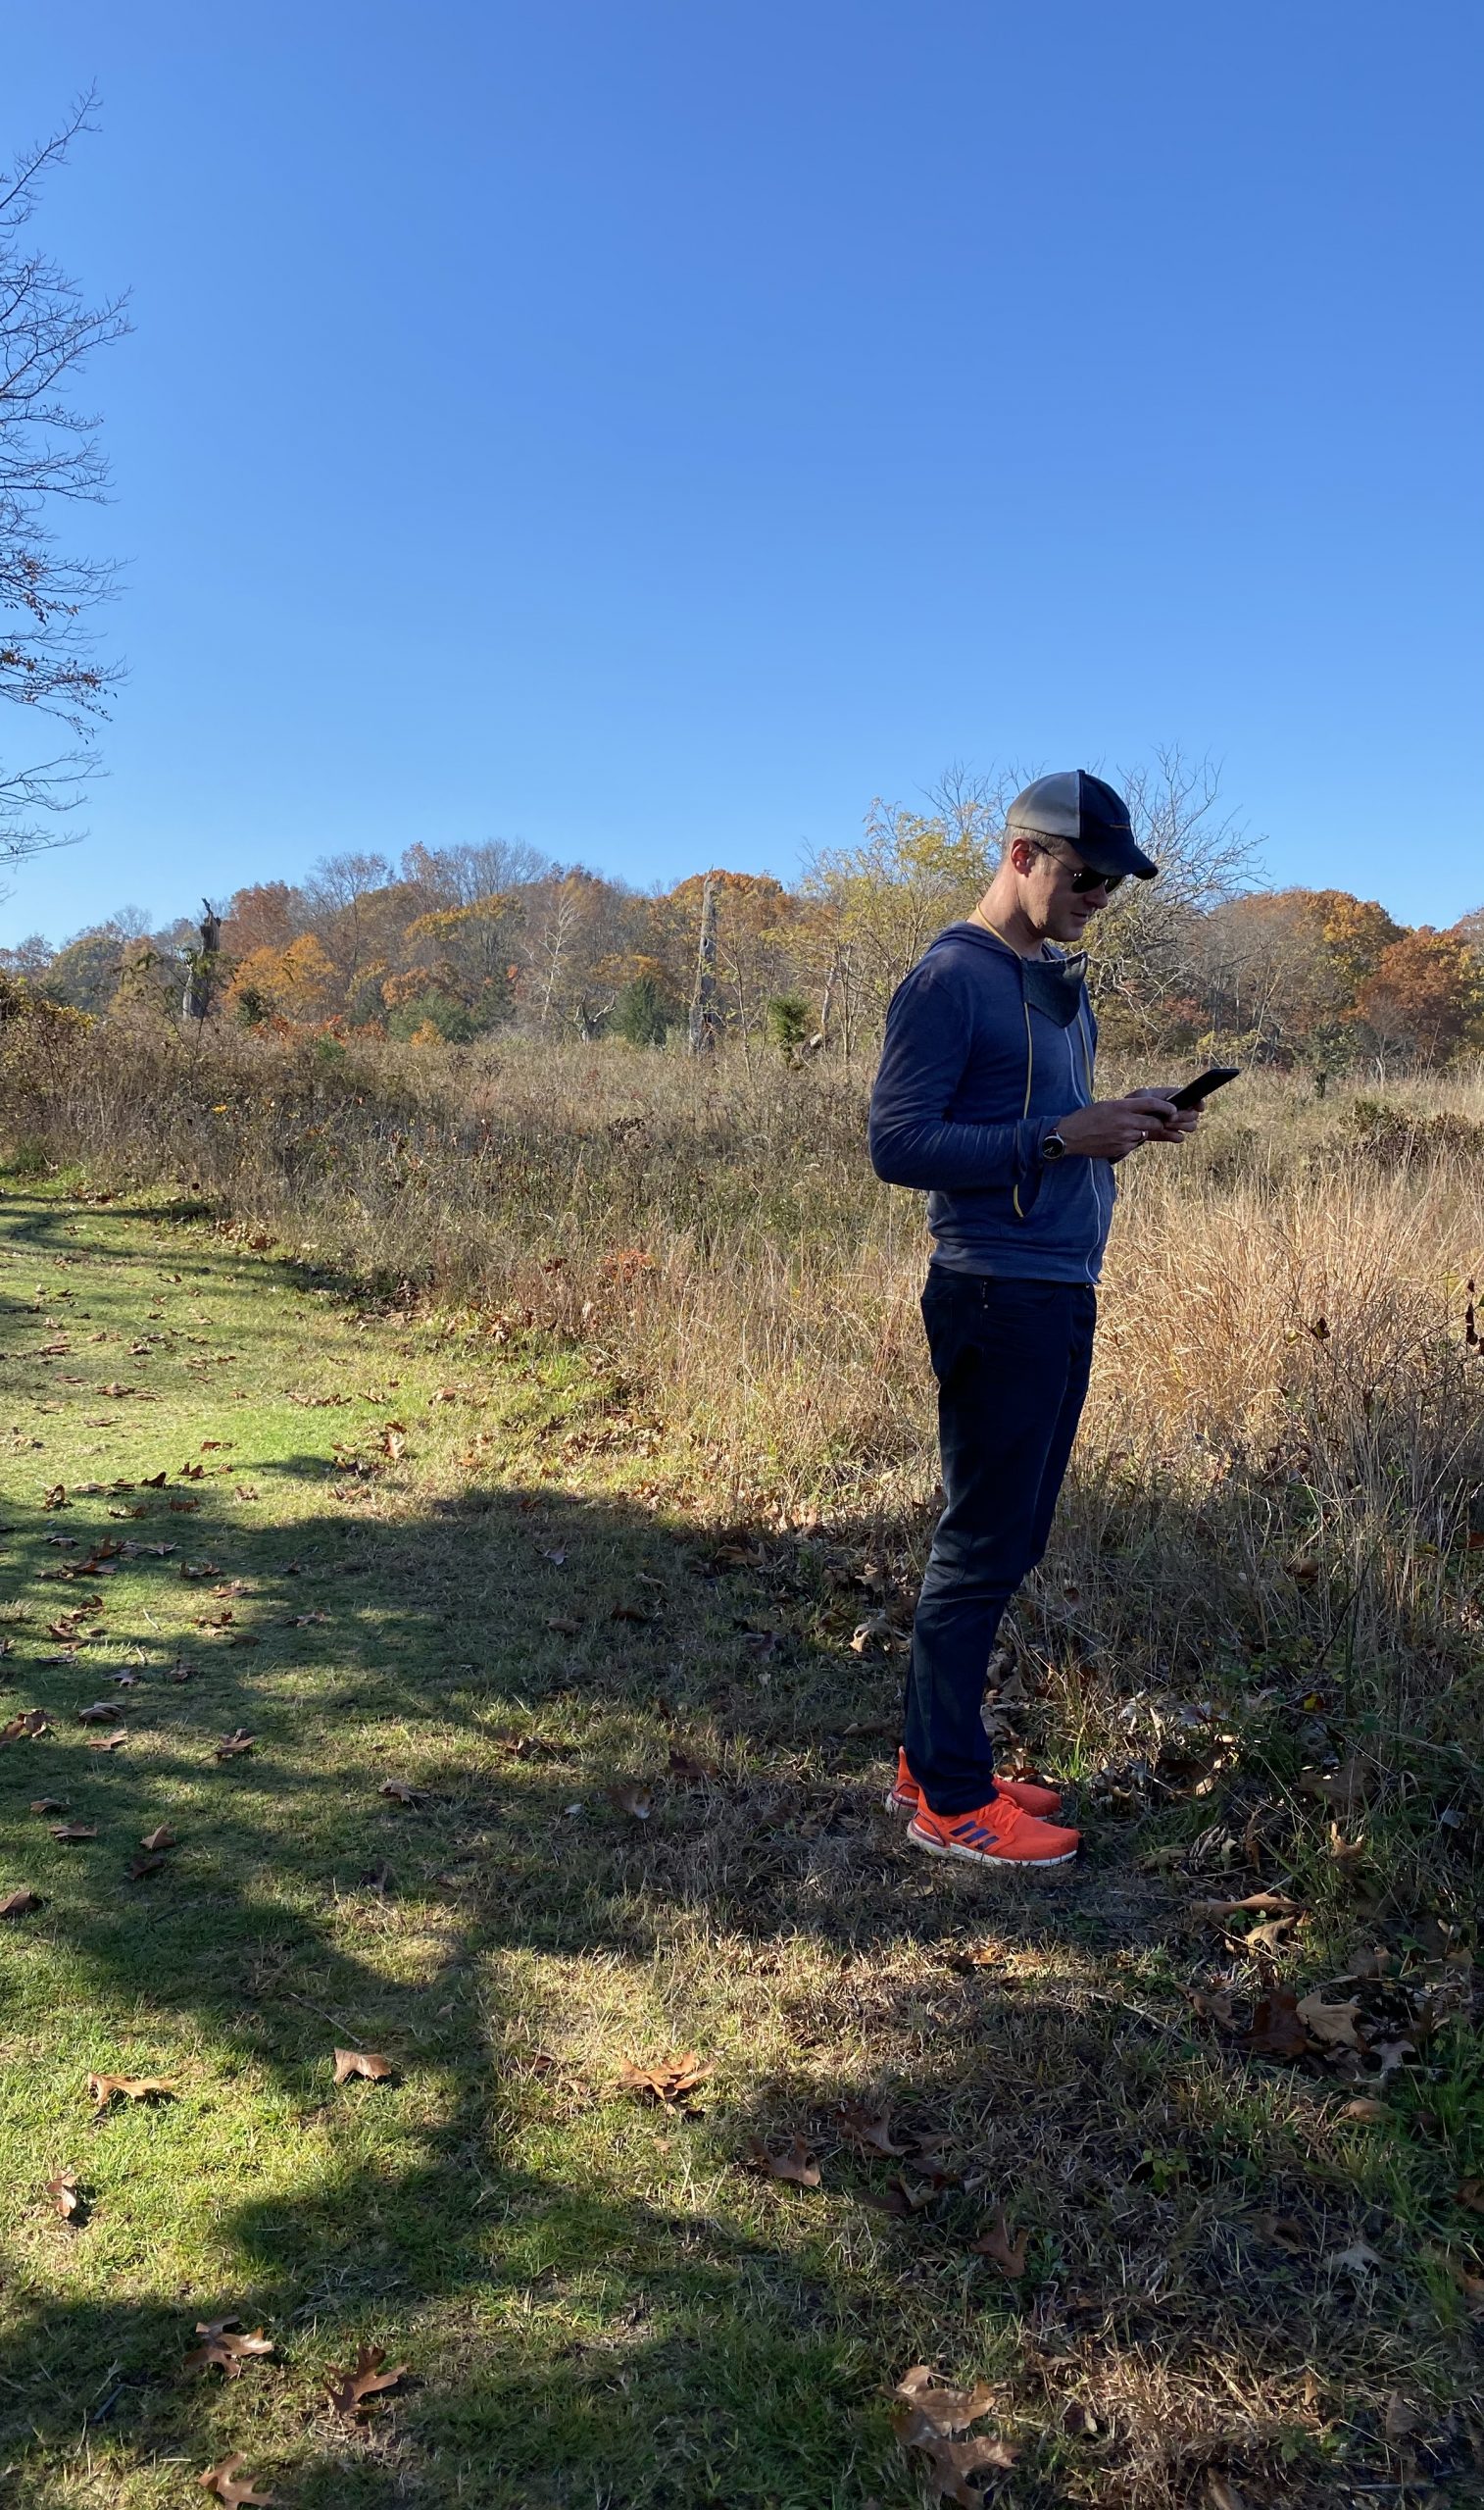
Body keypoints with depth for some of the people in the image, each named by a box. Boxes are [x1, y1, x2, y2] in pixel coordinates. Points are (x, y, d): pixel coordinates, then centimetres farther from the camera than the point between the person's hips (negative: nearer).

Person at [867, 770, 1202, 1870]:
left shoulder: (1060, 976, 17)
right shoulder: (950, 977, -11)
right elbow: (898, 1142, -17)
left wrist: (1123, 1121, 3)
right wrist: (1059, 1137, -20)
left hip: (1066, 1293, 9)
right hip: (999, 1298, -9)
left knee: (1008, 1541, 14)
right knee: (982, 1550, -1)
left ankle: (935, 1760, 27)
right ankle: (954, 1800, 12)